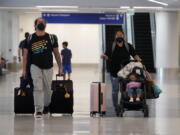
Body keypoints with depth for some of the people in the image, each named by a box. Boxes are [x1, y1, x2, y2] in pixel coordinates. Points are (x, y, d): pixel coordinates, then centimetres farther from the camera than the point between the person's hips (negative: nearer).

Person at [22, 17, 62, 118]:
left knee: (47, 89, 11)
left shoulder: (51, 38, -1)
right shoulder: (30, 38, -2)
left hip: (48, 67, 1)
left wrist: (60, 67, 3)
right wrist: (24, 69, -1)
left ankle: (46, 105, 36)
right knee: (38, 88, -11)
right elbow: (25, 54, 2)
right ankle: (38, 110, -10)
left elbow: (56, 53, 5)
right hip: (35, 66, -1)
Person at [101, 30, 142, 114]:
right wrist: (104, 56, -27)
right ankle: (116, 107, 9)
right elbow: (107, 56, -4)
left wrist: (138, 59, -15)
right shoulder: (111, 47, 3)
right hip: (114, 72, -1)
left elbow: (134, 54, 6)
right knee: (115, 90, 1)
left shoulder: (128, 46, 8)